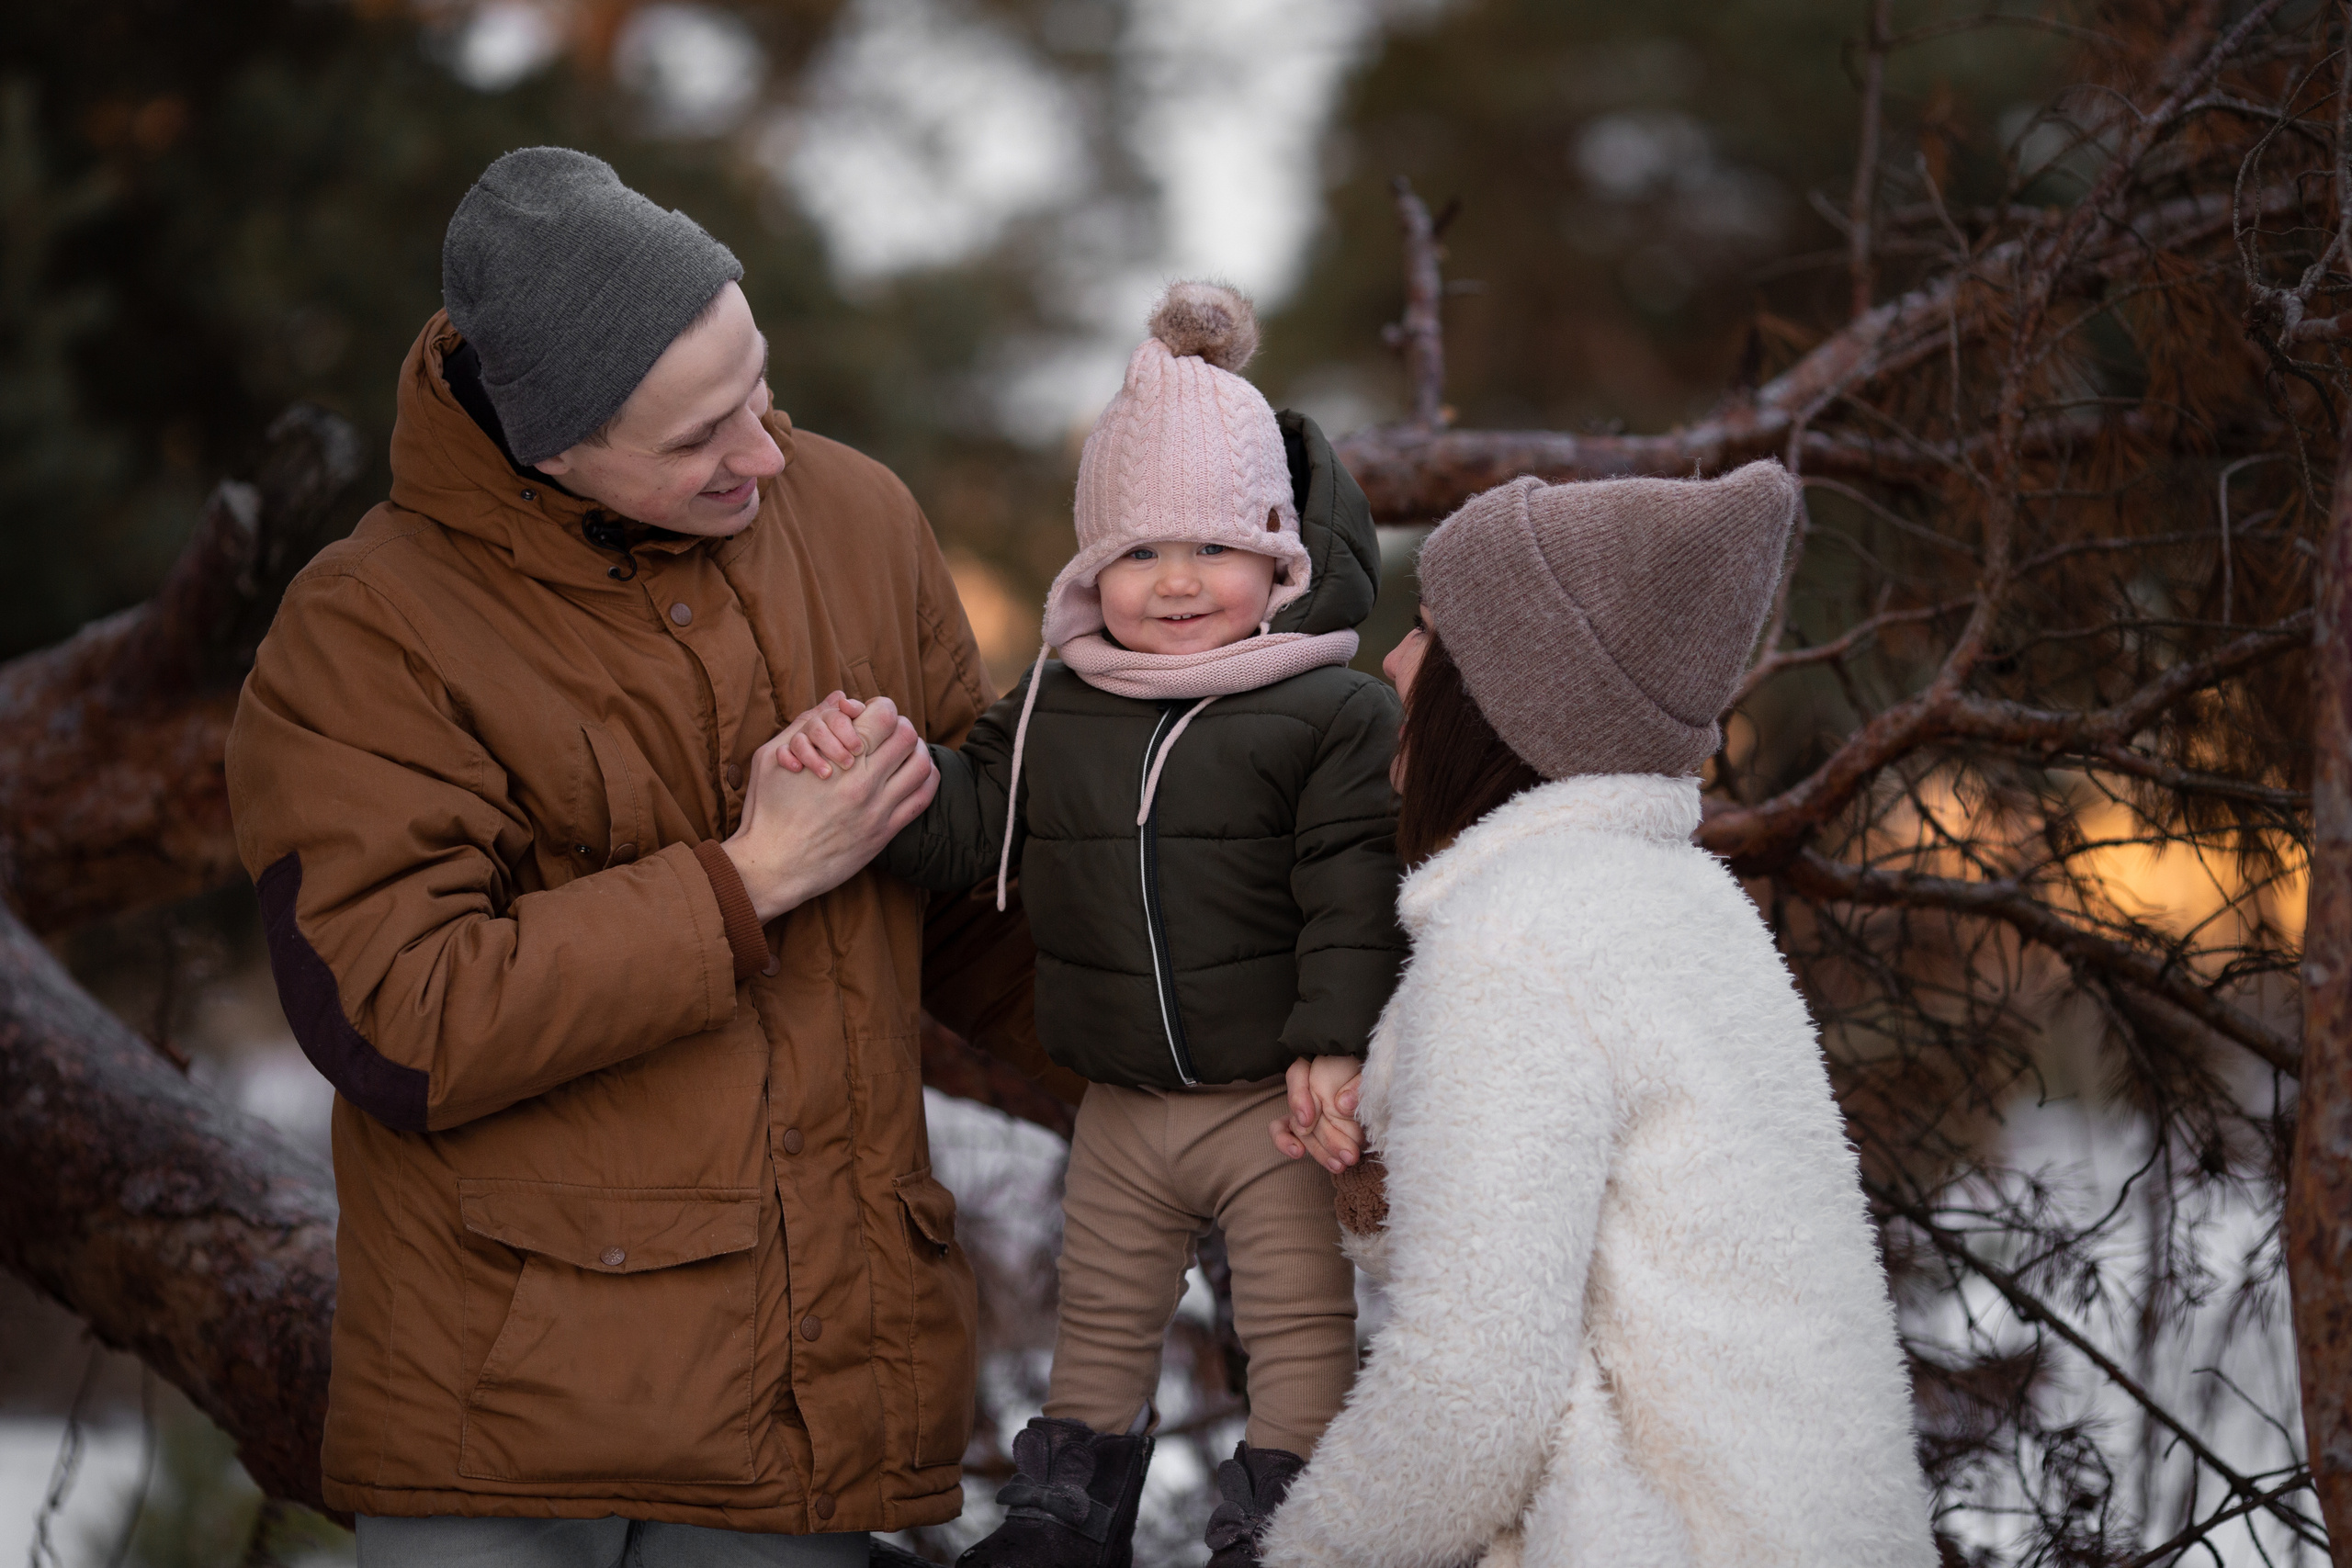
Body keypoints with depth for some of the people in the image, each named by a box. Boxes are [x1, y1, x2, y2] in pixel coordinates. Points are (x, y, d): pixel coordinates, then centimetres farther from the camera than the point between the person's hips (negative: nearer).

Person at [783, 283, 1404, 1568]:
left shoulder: (1334, 714, -12)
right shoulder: (1053, 711, 3)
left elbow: (1353, 895, -15)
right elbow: (964, 826, 0)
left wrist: (1338, 1041, -23)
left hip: (1275, 1100, -5)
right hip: (1122, 1105, 5)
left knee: (1303, 1334, 3)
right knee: (1099, 1325, 20)